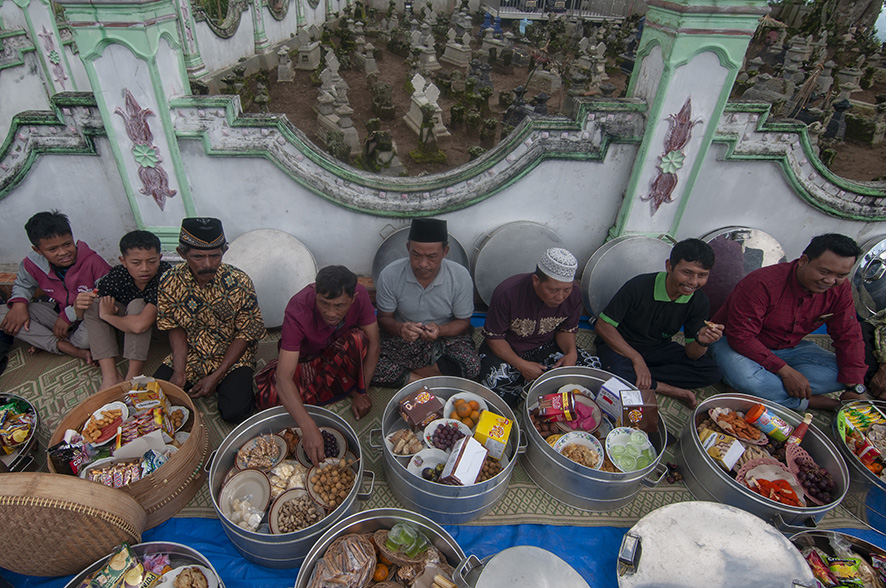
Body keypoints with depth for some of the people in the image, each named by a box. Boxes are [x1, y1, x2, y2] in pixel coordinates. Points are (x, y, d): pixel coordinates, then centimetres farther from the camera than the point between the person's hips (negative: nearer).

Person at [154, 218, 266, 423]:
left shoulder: (239, 283, -21)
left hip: (232, 356, -3)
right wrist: (179, 371, -13)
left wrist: (215, 377, -16)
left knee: (234, 412, -22)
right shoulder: (170, 281, -12)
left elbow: (246, 334, -14)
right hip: (190, 355, 3)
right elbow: (176, 328, 0)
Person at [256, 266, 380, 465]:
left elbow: (373, 344, -18)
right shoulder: (297, 312, -37)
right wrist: (308, 427, -54)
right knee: (271, 395, -30)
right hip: (305, 357, -1)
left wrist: (361, 392, -21)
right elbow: (283, 377, -43)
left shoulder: (360, 294, -29)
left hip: (340, 350, 1)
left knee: (359, 338, -34)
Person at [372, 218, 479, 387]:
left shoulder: (460, 276, -15)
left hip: (446, 337, 1)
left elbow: (463, 322, -5)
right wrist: (399, 328, -29)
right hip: (402, 339, 0)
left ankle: (403, 373, -13)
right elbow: (384, 318, -5)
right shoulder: (390, 275, -15)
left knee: (471, 366, -29)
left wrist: (440, 330, -27)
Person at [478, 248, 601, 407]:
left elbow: (566, 330, 2)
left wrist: (572, 352, -20)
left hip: (545, 346, 4)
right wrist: (521, 365, -27)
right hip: (507, 349, -3)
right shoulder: (507, 293, -28)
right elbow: (493, 337, -18)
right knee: (495, 382, -33)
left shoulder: (574, 295, -16)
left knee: (592, 365, -14)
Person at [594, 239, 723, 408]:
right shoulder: (639, 286, -25)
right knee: (619, 374, -37)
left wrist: (701, 341, -29)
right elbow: (602, 325, -21)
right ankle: (669, 389, -13)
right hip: (619, 345, -5)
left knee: (711, 372, -14)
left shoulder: (699, 301, -9)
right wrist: (636, 358, -26)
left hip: (658, 349, 5)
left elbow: (691, 354, -5)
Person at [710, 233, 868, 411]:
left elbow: (848, 336, -2)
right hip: (735, 342, -6)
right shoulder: (762, 283, -30)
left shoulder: (840, 289, -8)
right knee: (744, 376, -39)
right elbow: (741, 337, -30)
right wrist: (785, 371, -29)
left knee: (841, 374, -16)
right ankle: (806, 401, -14)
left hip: (788, 348, 6)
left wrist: (855, 389, -11)